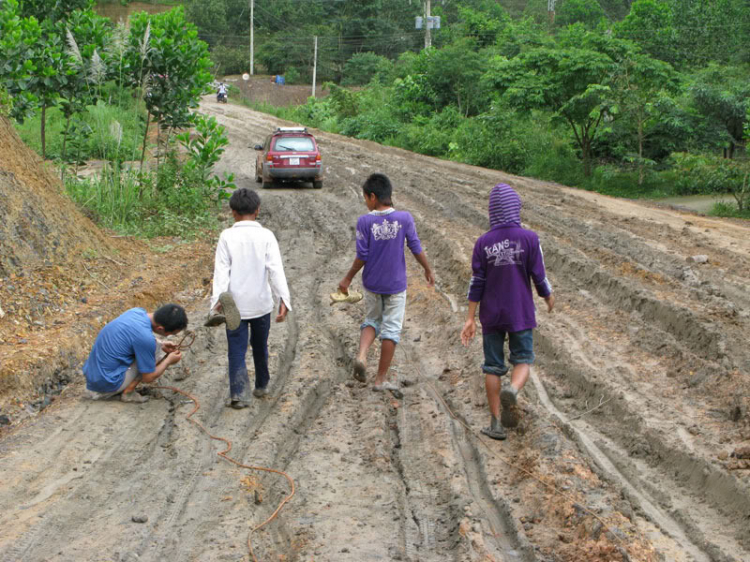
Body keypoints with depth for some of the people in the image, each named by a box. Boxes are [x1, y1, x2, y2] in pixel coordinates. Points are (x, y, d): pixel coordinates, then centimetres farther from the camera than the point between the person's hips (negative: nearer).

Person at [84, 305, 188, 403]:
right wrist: (169, 361, 2)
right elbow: (148, 378, -13)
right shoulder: (146, 339, -26)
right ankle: (128, 392, 1)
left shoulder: (137, 311, -2)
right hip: (107, 384, -8)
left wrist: (161, 345, 12)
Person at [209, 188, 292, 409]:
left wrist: (218, 299, -16)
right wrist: (283, 299, -14)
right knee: (260, 346, 20)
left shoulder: (227, 236, -5)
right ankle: (261, 386, 34)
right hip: (261, 303, 2)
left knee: (237, 349, 2)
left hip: (235, 304, -1)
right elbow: (276, 269, -11)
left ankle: (238, 393, -12)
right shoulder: (266, 236, -4)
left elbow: (221, 270, -12)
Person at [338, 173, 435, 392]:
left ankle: (362, 355, -3)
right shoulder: (404, 218, -11)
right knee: (391, 328, 8)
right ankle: (381, 379, 13)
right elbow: (416, 249, -6)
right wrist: (428, 270, 11)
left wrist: (347, 279, 3)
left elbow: (361, 257, -10)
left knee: (372, 320, 23)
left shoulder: (365, 222, -12)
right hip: (396, 285, -1)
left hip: (372, 284, 1)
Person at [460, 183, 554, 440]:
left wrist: (470, 319, -1)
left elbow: (477, 283, -5)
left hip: (491, 315, 2)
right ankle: (512, 390, -22)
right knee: (523, 360, 11)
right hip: (521, 313, -1)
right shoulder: (529, 239, -10)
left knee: (493, 366, 10)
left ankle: (496, 424, 10)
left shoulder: (483, 242, -5)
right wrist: (549, 297, 15)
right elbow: (539, 276, -6)